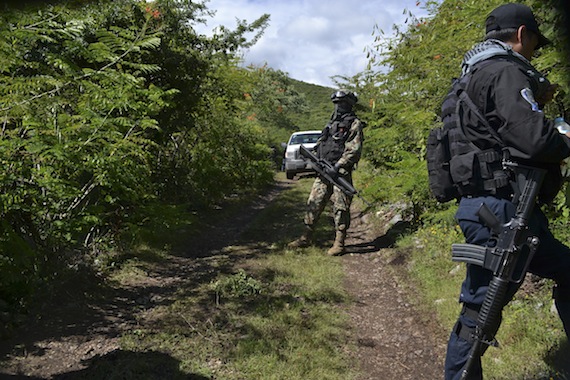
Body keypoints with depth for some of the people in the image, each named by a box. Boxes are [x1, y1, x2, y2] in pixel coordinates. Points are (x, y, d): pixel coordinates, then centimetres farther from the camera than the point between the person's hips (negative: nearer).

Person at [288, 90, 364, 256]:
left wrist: (338, 166, -20)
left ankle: (339, 243, 4)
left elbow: (354, 150, -12)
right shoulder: (332, 122, 21)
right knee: (313, 203, 7)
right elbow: (320, 143, 26)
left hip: (341, 172, -7)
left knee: (340, 208, -4)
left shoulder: (354, 124, -2)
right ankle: (306, 237, 16)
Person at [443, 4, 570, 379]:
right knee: (480, 311, 0)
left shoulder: (477, 74, 19)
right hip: (500, 210, -11)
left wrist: (537, 101, 20)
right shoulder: (505, 71, -13)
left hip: (510, 210, 11)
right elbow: (535, 139, -24)